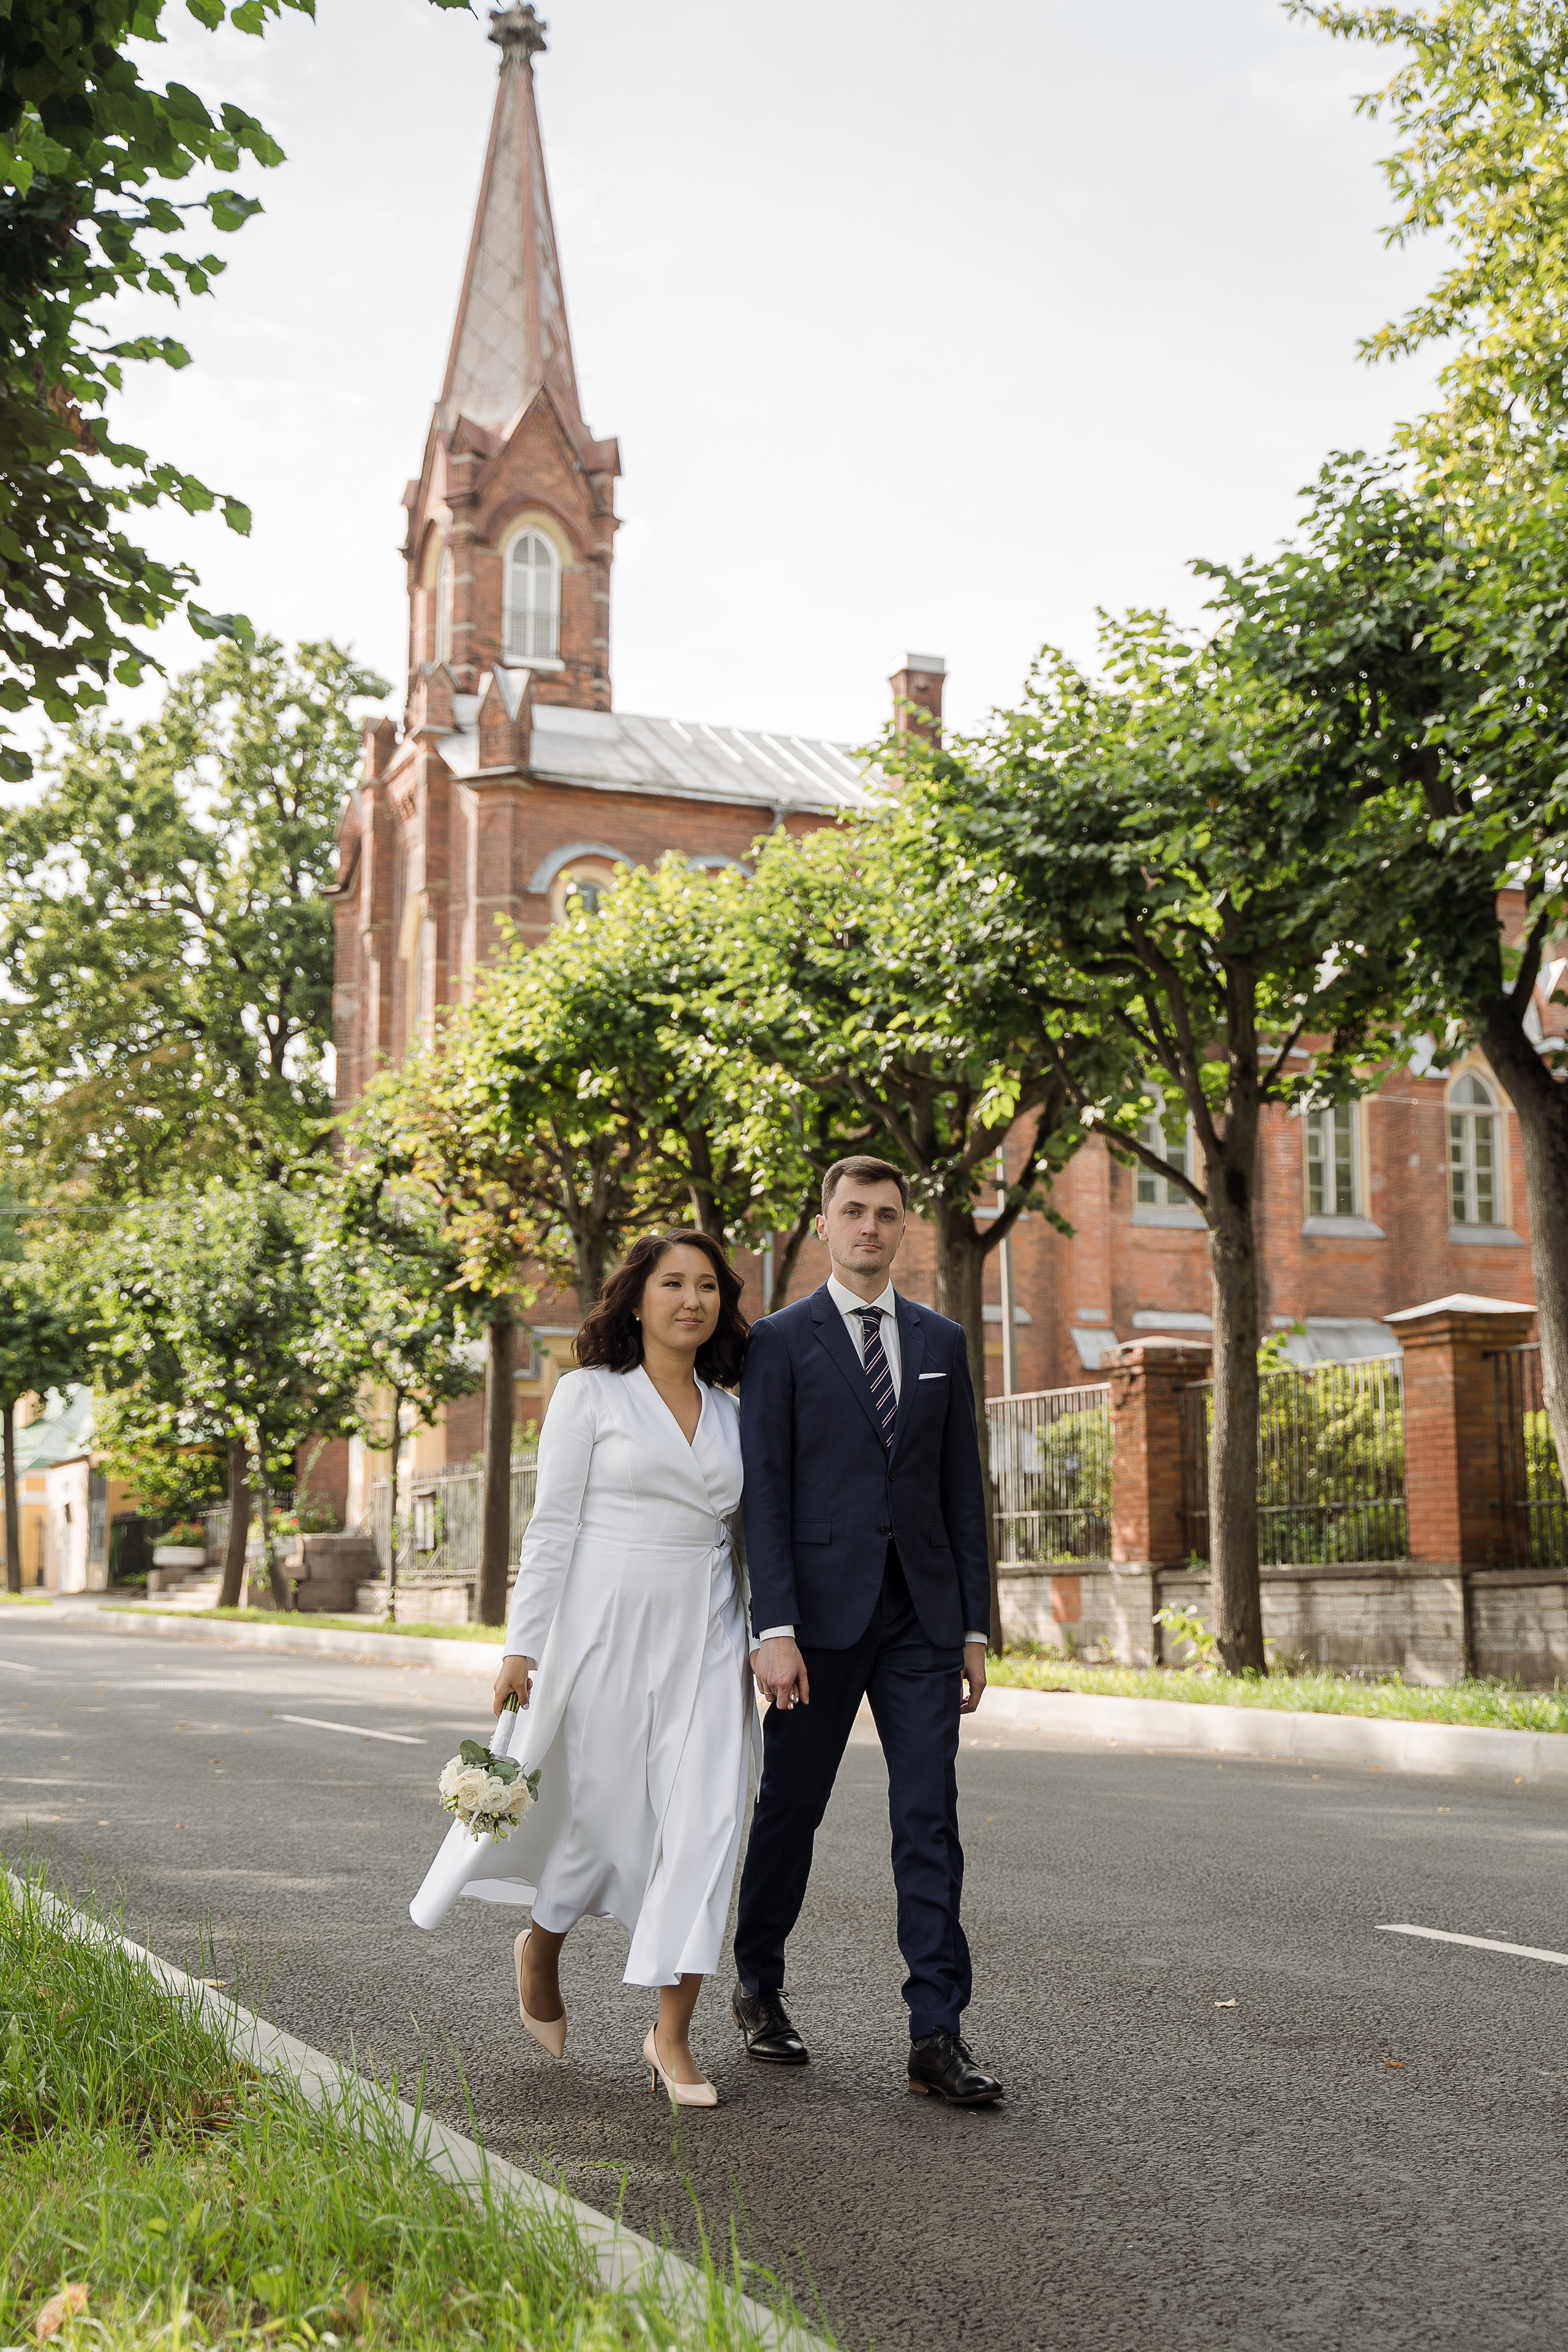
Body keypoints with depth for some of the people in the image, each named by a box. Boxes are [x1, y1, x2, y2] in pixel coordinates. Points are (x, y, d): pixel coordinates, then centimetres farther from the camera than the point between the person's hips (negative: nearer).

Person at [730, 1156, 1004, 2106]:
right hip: (821, 1610, -2)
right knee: (791, 1809, 10)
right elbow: (764, 1491, -6)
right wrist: (773, 1627, -14)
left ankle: (938, 2036, 1)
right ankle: (760, 1989, 30)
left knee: (931, 1820, -2)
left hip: (921, 1615, 3)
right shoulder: (781, 1340, 0)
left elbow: (963, 1489, 11)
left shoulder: (941, 1341, 11)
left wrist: (975, 1626, 7)